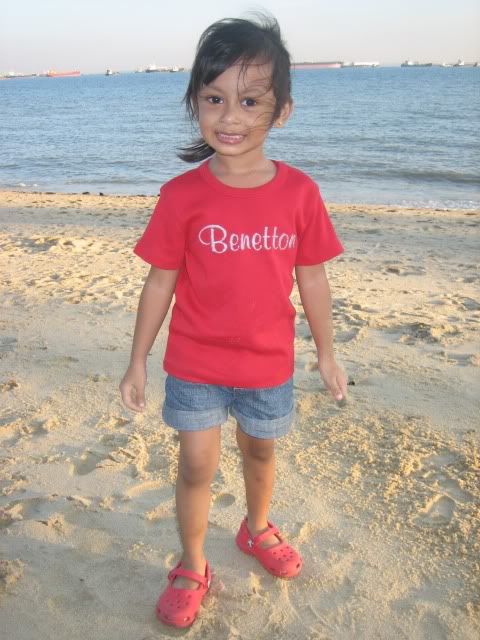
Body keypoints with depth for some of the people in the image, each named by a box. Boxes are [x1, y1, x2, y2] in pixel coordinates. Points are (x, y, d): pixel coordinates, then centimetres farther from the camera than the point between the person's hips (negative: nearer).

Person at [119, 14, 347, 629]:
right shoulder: (182, 195, -13)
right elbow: (159, 283, -6)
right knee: (197, 464, 4)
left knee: (260, 450, 21)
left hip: (269, 363, 2)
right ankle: (192, 567, 29)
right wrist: (138, 362, -1)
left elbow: (312, 280, -1)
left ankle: (257, 528, 50)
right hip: (195, 364, -2)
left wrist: (326, 354, 7)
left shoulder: (299, 192, -9)